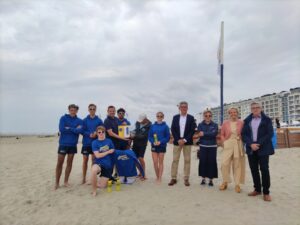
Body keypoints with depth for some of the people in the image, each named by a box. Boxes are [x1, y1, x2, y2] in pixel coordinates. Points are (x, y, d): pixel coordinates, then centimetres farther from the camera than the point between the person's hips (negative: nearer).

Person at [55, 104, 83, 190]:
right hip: (63, 143, -2)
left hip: (73, 144, 2)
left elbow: (79, 130, -14)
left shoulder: (79, 121, 3)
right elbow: (61, 129, -16)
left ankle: (66, 181, 20)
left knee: (69, 163, 9)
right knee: (59, 163, 1)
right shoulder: (63, 118, -2)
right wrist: (74, 129, -12)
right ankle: (57, 182, 13)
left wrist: (69, 128, -12)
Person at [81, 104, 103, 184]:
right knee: (85, 160, 6)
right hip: (86, 143, 0)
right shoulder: (85, 120, 1)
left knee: (94, 160, 6)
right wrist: (89, 134, -18)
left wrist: (96, 133, -17)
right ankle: (84, 178, 17)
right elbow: (82, 131, -2)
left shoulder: (99, 120, 1)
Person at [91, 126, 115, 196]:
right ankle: (94, 190, -15)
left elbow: (113, 151, 16)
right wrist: (108, 152, -7)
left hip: (108, 165, 3)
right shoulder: (95, 142, -4)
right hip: (99, 163, -2)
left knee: (102, 186, 0)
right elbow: (97, 155, -11)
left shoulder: (109, 141, 4)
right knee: (94, 170, -40)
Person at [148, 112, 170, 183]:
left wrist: (160, 142, -17)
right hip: (154, 146, 2)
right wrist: (153, 142, -13)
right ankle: (157, 177, 20)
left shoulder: (165, 126, -2)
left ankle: (160, 178, 13)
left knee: (160, 162, 6)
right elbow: (149, 136, 6)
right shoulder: (152, 126, 5)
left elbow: (168, 137, -4)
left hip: (162, 146, -2)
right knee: (155, 162, 2)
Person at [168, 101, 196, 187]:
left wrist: (184, 140, -13)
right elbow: (173, 129, 2)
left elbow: (192, 130, -3)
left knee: (187, 160, 2)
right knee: (175, 160, 2)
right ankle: (173, 178, 9)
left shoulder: (191, 118, 3)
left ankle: (186, 179, 10)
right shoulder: (175, 117, 7)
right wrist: (178, 140, -11)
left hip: (187, 142, -1)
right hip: (177, 141, 1)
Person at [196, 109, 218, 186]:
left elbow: (214, 133, -12)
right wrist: (210, 134, -16)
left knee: (211, 162, -1)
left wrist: (204, 134, -14)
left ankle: (211, 179, 11)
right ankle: (203, 178, 14)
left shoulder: (215, 125, 5)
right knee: (203, 162, 0)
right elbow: (200, 134, -8)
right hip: (203, 146, 1)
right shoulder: (200, 125, 7)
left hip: (212, 147, 0)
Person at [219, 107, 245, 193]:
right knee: (224, 164, -5)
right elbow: (222, 134, 8)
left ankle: (237, 184, 16)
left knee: (238, 165, 5)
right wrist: (224, 143, -2)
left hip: (238, 145, 0)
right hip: (228, 145, 0)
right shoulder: (225, 123, 4)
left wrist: (242, 143, -4)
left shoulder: (241, 123, 1)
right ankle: (225, 182, 13)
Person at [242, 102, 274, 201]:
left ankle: (266, 192, 8)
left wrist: (259, 144, -14)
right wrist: (251, 144, -11)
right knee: (254, 169, 8)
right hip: (251, 149, 3)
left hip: (263, 149, -3)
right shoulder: (247, 120, 9)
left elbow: (270, 134, -6)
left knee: (264, 169, -3)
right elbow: (244, 134, 4)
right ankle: (257, 189, 22)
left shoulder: (266, 120, 1)